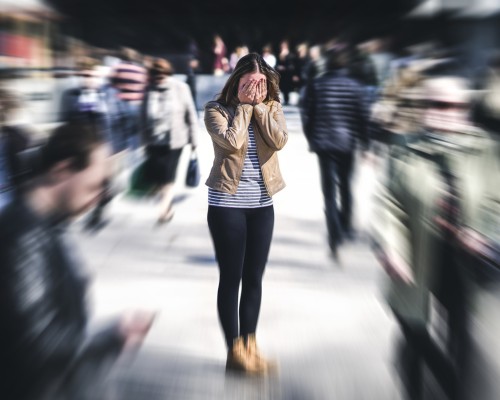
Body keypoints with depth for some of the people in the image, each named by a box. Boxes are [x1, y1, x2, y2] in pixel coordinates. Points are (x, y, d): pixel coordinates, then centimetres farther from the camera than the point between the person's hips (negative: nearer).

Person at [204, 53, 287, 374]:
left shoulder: (272, 108, 6)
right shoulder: (217, 109, -5)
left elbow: (279, 140, -11)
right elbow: (232, 141, -21)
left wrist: (259, 105, -10)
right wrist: (244, 105, -12)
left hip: (262, 204, 4)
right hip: (227, 203, -4)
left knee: (254, 278, 10)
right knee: (231, 277, 1)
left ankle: (250, 346, 20)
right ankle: (234, 351, 10)